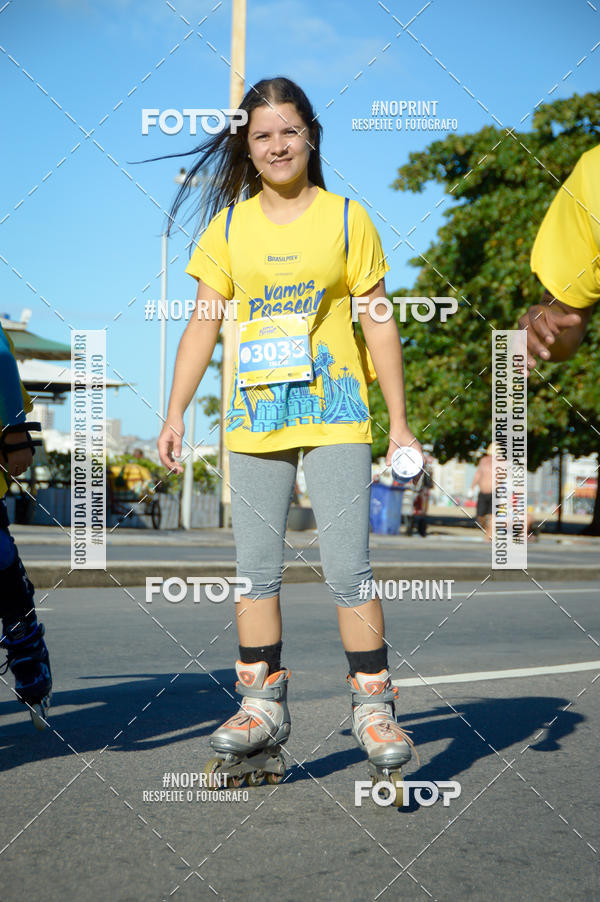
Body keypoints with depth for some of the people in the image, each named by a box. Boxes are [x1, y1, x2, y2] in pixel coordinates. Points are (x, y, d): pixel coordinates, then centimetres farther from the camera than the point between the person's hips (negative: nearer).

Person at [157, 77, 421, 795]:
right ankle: (263, 708, 12)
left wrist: (399, 423, 1)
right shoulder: (229, 227, 9)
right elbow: (203, 323, 10)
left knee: (347, 568, -8)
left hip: (335, 412, -3)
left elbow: (379, 324, 5)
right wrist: (174, 414, 2)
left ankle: (374, 708, 0)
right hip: (255, 416, 3)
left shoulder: (346, 219, 4)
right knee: (255, 569, 4)